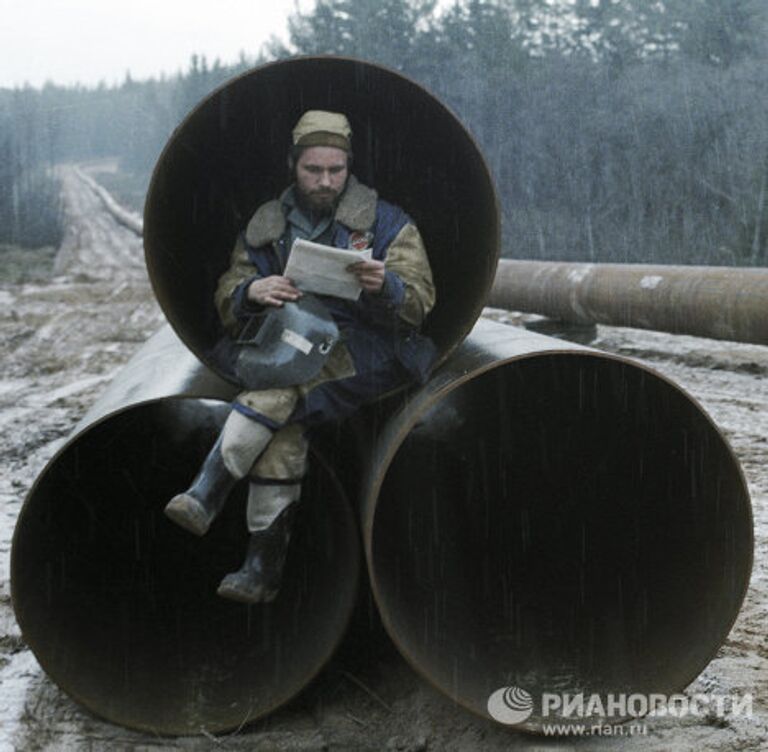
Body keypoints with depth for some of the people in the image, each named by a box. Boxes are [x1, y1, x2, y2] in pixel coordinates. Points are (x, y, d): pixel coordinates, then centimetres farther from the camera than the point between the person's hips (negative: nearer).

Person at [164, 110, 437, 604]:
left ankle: (209, 490, -34)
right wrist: (252, 291, -14)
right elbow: (226, 301, 11)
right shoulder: (266, 225, 14)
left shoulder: (386, 222, 5)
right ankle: (264, 567, -29)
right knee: (284, 423, -30)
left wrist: (383, 284, -27)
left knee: (293, 349, -33)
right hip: (287, 351, 3)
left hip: (368, 351, -2)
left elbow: (419, 303, -4)